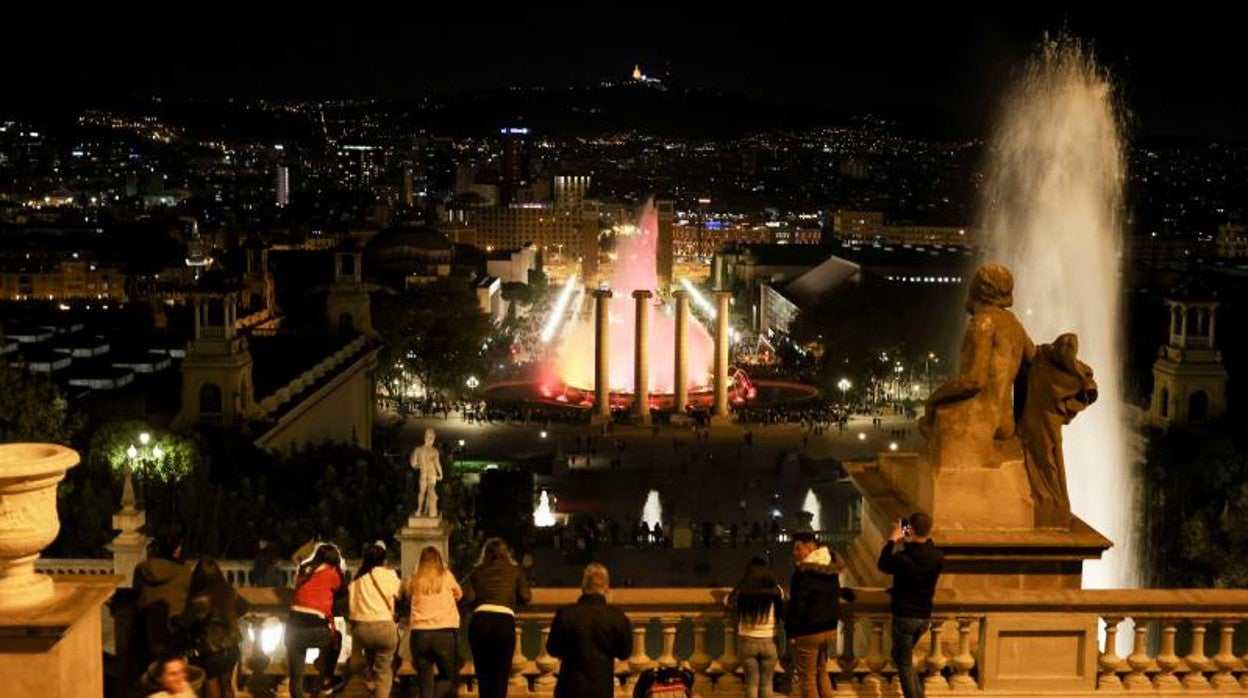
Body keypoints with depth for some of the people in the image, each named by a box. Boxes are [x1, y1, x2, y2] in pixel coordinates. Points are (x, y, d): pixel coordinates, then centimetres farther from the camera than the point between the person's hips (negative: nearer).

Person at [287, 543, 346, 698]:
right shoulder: (332, 573, 2)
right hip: (313, 629, -4)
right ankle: (326, 681, 28)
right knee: (335, 638, 30)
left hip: (293, 627, 4)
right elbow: (342, 590, 20)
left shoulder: (303, 570, 17)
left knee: (296, 677, 12)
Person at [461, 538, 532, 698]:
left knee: (483, 674, 12)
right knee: (501, 674, 4)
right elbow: (526, 596, 5)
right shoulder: (515, 571, 14)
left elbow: (467, 598, 3)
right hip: (505, 621, -1)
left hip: (480, 621, 1)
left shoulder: (477, 572, 15)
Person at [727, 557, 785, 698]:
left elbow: (733, 617, 3)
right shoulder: (776, 590, -6)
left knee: (751, 683, 12)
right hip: (769, 641, 0)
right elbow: (783, 613, 1)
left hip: (747, 641, 0)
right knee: (766, 684, 11)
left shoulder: (739, 591, -5)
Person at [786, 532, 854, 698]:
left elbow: (797, 605, -19)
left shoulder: (804, 572, -19)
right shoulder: (831, 569, 8)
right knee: (821, 672, 22)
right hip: (829, 628, 9)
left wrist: (791, 631, -13)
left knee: (806, 677, 2)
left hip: (807, 631, -9)